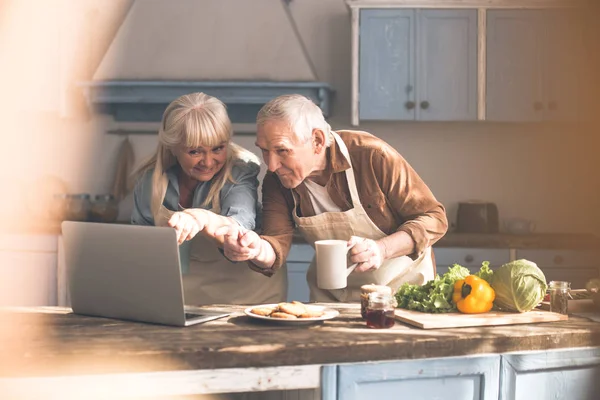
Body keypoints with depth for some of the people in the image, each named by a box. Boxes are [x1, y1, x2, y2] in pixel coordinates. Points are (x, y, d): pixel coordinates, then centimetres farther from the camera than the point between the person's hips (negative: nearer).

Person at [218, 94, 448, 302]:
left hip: (401, 285, -4)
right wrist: (257, 249, -41)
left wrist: (381, 249, -31)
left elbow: (434, 219, -15)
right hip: (332, 296, 4)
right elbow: (277, 245, -17)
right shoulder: (277, 182, -9)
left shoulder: (372, 156, -22)